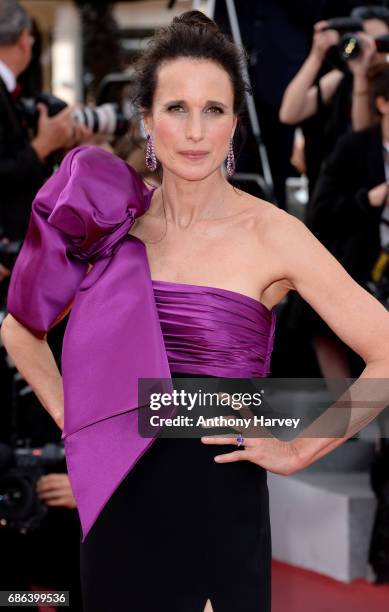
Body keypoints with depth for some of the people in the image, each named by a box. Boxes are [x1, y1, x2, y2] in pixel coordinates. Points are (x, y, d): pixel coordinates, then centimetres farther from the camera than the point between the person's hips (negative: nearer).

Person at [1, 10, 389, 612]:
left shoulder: (270, 234, -9)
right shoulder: (114, 219, 3)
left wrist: (298, 451, -9)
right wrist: (69, 416, 8)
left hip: (220, 508, -3)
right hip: (118, 505, 3)